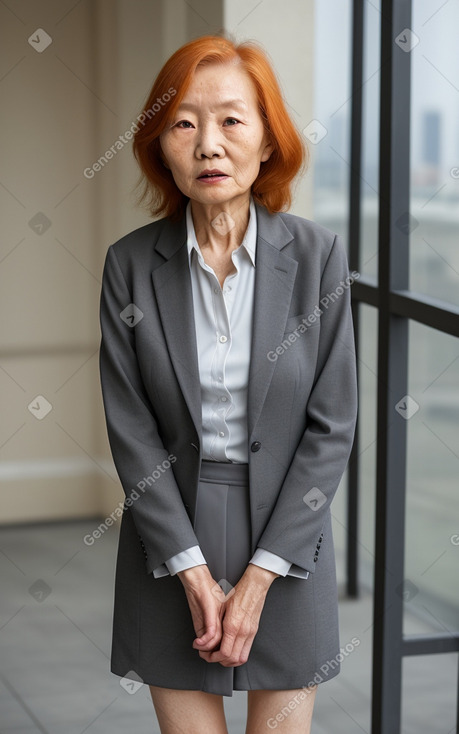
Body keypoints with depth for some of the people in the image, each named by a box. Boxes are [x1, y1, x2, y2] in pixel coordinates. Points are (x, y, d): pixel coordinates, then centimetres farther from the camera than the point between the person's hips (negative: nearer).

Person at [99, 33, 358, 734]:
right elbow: (131, 429, -5)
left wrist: (258, 577, -10)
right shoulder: (131, 264, -6)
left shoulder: (317, 254, -8)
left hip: (286, 540, 0)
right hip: (171, 539, 1)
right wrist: (195, 572, -11)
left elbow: (332, 425, -7)